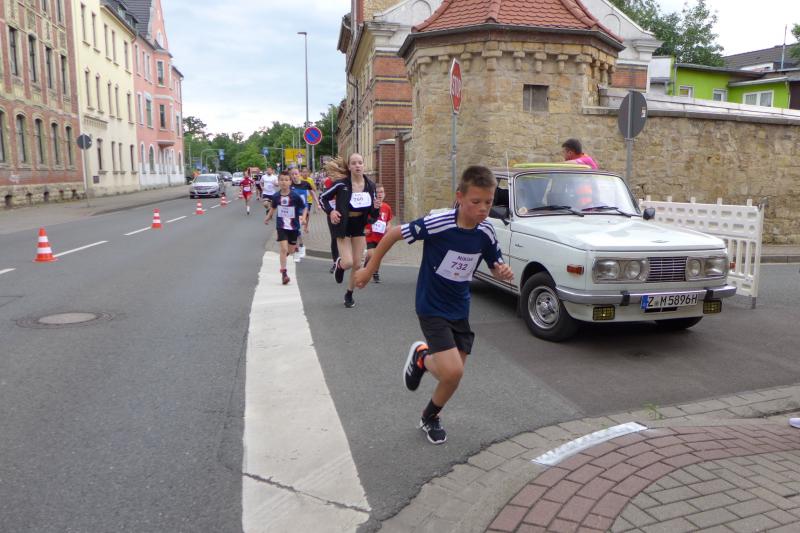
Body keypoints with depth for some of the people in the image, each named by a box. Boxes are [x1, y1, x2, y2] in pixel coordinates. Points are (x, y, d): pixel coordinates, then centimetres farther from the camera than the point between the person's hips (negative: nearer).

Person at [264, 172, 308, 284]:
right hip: (281, 226, 0)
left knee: (291, 250, 13)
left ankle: (284, 255, 51)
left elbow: (304, 208, -5)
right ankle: (283, 273, -7)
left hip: (293, 226, 0)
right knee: (284, 248, -13)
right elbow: (273, 207, 15)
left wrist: (303, 217, -20)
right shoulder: (276, 196, -4)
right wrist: (268, 217, 9)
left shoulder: (295, 196, -12)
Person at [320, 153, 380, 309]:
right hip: (343, 227, -4)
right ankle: (339, 264, 22)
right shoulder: (341, 184, -16)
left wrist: (376, 208, -20)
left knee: (357, 264, 7)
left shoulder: (370, 185, -4)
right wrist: (331, 211, -19)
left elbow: (373, 215, 2)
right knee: (348, 262, -17)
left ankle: (349, 294, 29)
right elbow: (323, 198, -3)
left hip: (359, 227, 4)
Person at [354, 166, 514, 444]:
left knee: (453, 374, 11)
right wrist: (369, 270, -6)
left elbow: (497, 268, 5)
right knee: (452, 372, -18)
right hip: (431, 308, -5)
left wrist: (504, 273, -20)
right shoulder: (437, 224, -25)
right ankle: (421, 356, 17)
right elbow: (393, 234, -14)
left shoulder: (486, 232, -10)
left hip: (460, 309, 5)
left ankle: (430, 418, 41)